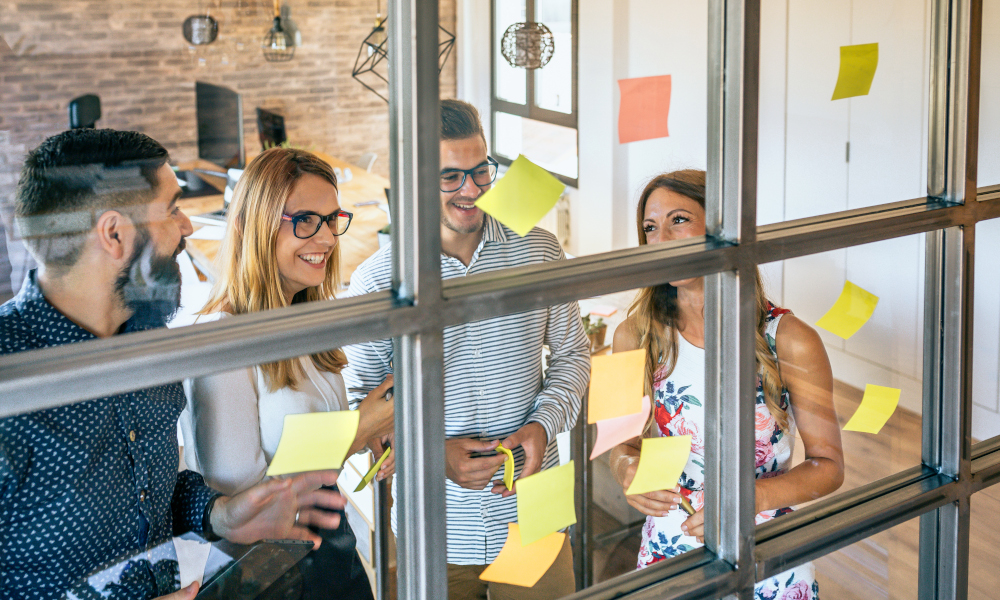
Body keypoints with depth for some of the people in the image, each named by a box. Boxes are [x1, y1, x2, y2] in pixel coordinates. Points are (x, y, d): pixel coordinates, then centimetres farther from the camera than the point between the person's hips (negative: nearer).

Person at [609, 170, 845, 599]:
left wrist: (755, 497, -23)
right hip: (666, 561, 2)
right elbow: (625, 440, 5)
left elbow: (828, 465, -5)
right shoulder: (635, 338, -8)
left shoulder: (791, 342, -14)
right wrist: (627, 468, -18)